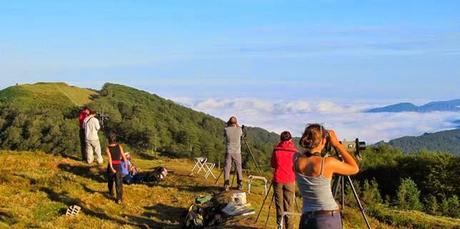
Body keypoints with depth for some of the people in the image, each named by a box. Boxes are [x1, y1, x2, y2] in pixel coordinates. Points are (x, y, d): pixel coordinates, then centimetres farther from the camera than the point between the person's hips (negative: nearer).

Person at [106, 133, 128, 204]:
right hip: (118, 166, 0)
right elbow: (123, 156, -4)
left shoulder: (108, 148, -10)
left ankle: (111, 193, 44)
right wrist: (126, 164, 11)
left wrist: (112, 168, -28)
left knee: (110, 181, 24)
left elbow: (110, 158, -22)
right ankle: (119, 198, -7)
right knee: (119, 183, 0)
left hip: (111, 166, 0)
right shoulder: (119, 146, -5)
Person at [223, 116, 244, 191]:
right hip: (237, 152, 1)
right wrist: (237, 126, 26)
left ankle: (226, 185, -6)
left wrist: (228, 126, 18)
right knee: (239, 168, 11)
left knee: (227, 168, 1)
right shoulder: (239, 129, -3)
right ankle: (240, 184, 14)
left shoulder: (226, 130, -5)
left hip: (228, 152, -1)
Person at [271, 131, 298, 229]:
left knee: (279, 204, 8)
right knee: (288, 205, 4)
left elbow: (272, 165, 11)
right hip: (289, 180, -1)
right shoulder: (294, 151, -4)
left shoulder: (276, 150, 1)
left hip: (278, 180, 1)